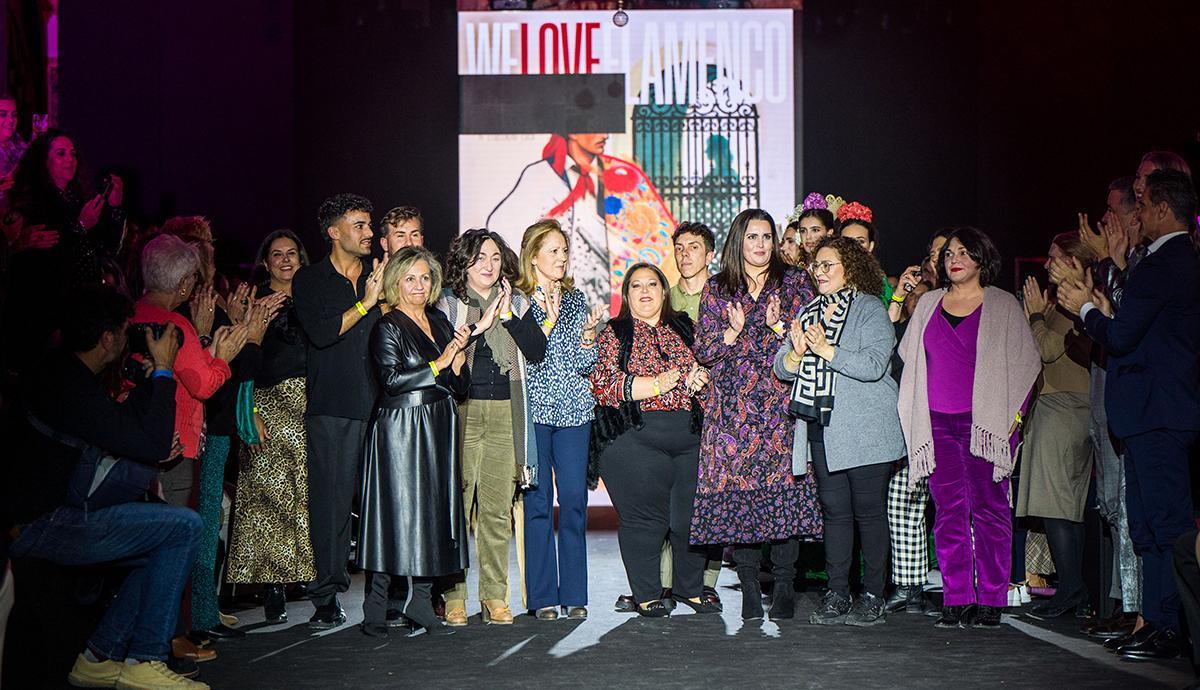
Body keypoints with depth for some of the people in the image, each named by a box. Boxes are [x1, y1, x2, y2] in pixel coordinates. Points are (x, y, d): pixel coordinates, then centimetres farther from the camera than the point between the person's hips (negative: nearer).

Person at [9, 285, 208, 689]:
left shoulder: (57, 372, 11)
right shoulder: (74, 389, -22)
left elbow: (119, 431, 20)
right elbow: (156, 447, -20)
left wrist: (149, 379, 8)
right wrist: (163, 370, -12)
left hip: (41, 514, 11)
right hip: (38, 526, -11)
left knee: (162, 552, 16)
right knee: (184, 526, -14)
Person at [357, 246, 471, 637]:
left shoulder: (440, 323, 15)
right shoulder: (387, 327, -4)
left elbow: (460, 387, 13)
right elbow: (392, 378, -17)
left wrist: (459, 352, -5)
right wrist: (439, 364, -11)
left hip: (438, 431, 7)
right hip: (398, 431, -6)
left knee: (433, 512, 5)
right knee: (394, 513, -6)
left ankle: (420, 603, 12)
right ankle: (375, 611, 1)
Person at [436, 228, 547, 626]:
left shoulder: (517, 303, 14)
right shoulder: (447, 304, 6)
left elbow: (538, 352, 2)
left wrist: (508, 314, -6)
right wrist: (478, 325, -11)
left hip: (505, 415, 2)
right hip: (461, 412, -2)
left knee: (498, 510, 3)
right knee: (456, 505, -5)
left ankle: (494, 595, 9)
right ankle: (453, 596, 2)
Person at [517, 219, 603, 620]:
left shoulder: (575, 298, 13)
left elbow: (584, 364, 10)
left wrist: (588, 332, -8)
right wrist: (548, 321, -14)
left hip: (574, 410, 3)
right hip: (533, 410, -3)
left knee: (574, 500, 1)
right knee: (538, 502, -2)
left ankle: (574, 594, 9)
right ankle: (542, 596, 7)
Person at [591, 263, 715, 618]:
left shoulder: (683, 328, 17)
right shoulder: (615, 333, 5)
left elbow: (702, 367, 26)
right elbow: (603, 383, -8)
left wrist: (700, 379, 1)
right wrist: (657, 384, -14)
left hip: (689, 436, 4)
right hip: (637, 438, -4)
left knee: (691, 513, 7)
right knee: (644, 516, -3)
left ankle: (690, 587, 24)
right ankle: (647, 594, 11)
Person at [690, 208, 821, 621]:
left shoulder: (794, 282, 11)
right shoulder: (716, 289, 12)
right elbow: (702, 350, 7)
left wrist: (778, 327, -12)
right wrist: (732, 332, -11)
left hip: (781, 404, -1)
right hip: (733, 408, 1)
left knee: (784, 490, -8)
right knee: (736, 491, -4)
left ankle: (785, 587, 1)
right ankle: (749, 587, 4)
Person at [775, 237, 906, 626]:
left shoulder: (870, 309, -1)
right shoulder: (808, 312, 17)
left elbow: (873, 364, -15)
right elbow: (782, 369, 11)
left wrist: (825, 350, -19)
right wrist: (797, 352, -10)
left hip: (865, 430, -5)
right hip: (822, 429, 5)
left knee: (869, 511, -2)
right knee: (834, 510, 7)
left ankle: (873, 597, 5)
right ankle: (837, 595, 12)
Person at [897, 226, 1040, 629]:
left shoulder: (1003, 306, 5)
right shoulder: (929, 304, 15)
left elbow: (1026, 362, 4)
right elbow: (908, 357, 22)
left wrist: (1012, 414, -3)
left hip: (984, 422, -3)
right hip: (937, 423, 3)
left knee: (989, 509, -1)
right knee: (949, 510, 1)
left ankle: (991, 602, 4)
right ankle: (956, 601, 4)